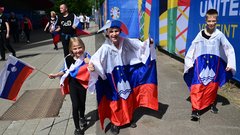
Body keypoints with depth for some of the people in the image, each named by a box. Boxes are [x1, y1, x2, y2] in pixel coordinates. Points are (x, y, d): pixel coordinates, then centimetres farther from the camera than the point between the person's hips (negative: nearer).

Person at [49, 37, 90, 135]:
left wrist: (90, 63, -32)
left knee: (82, 103, 19)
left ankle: (82, 117, 52)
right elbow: (66, 71, 0)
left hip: (82, 83, 1)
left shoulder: (86, 57, -15)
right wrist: (56, 75, -6)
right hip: (73, 84, -1)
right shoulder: (69, 59, -15)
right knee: (75, 106, -2)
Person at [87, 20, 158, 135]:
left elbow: (139, 46, 4)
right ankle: (114, 122, 33)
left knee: (128, 98, 19)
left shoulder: (125, 42, -7)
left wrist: (148, 43, -10)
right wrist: (92, 65, -50)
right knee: (115, 101, 10)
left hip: (126, 76, 4)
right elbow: (96, 59, -31)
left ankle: (129, 118, 43)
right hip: (113, 79, -4)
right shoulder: (105, 48, -20)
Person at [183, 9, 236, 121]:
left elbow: (229, 49, 4)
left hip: (214, 65, 1)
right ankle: (196, 110, -6)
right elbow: (192, 49, 3)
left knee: (213, 86, 15)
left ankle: (212, 104, 37)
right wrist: (189, 63, 0)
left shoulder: (220, 35, -3)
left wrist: (230, 64, 0)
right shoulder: (200, 34, -3)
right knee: (197, 87, -8)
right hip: (200, 64, -1)